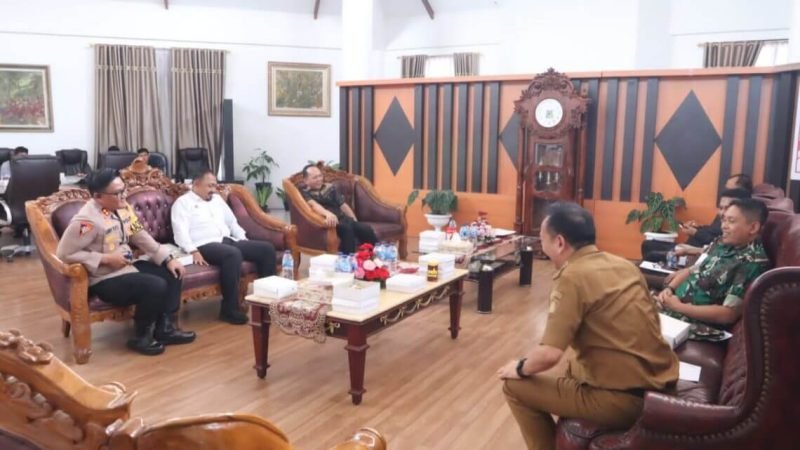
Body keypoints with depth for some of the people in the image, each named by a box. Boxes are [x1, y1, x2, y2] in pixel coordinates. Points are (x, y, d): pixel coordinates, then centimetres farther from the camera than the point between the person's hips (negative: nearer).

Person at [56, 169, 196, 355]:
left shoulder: (122, 207, 2)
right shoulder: (87, 220, -23)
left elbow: (141, 236, 8)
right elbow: (64, 254, -22)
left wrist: (168, 259, 0)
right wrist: (106, 258, -23)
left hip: (128, 266, 9)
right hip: (104, 280, -9)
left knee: (172, 273, 0)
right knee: (156, 286, -26)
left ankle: (165, 328, 6)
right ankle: (141, 337, -4)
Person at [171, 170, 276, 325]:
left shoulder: (217, 199, 26)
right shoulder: (183, 203, 4)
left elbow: (232, 222, 29)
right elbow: (181, 231, -10)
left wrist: (246, 242, 15)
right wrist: (194, 251, -25)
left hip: (228, 241, 8)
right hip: (205, 245, -7)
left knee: (267, 248, -10)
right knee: (233, 254, -39)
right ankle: (230, 309, -31)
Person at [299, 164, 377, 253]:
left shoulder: (329, 187, 19)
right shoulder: (304, 193, 1)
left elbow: (343, 205, 19)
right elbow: (313, 205, -21)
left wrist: (355, 222, 8)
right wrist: (327, 213, -41)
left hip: (343, 219, 5)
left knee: (367, 229, -20)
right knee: (346, 228, -36)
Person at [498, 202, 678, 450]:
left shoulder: (572, 277, -15)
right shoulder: (624, 265, 8)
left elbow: (550, 354, -20)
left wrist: (520, 368, 1)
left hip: (624, 399, -8)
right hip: (661, 385, 8)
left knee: (515, 387, 3)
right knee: (574, 367, 31)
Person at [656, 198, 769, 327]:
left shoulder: (754, 263, -17)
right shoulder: (722, 243, 7)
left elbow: (728, 315, -22)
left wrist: (678, 307, -19)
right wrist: (669, 289, -3)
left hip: (696, 325, -7)